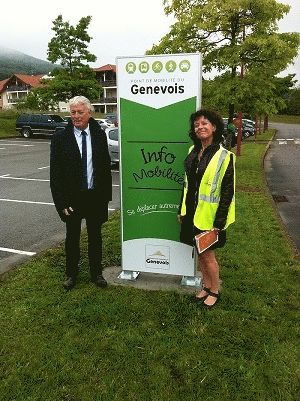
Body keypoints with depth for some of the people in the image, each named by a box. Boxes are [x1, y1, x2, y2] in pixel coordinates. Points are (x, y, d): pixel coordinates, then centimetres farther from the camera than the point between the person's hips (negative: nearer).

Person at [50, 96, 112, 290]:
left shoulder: (99, 135, 0)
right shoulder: (60, 138, -6)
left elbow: (106, 166, 3)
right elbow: (55, 173, -7)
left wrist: (106, 195, -1)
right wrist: (61, 202, -12)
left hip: (96, 196, 2)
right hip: (72, 197, -1)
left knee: (95, 237, 14)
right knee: (72, 237, 13)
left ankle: (97, 273, 30)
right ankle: (71, 274, 31)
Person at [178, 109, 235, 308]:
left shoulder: (224, 156, -14)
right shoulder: (192, 151, 6)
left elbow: (228, 192, -14)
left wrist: (219, 222, -16)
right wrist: (182, 210, 13)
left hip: (209, 215, -6)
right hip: (192, 213, 6)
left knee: (208, 254, 6)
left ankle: (215, 291, 27)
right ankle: (206, 285, 36)